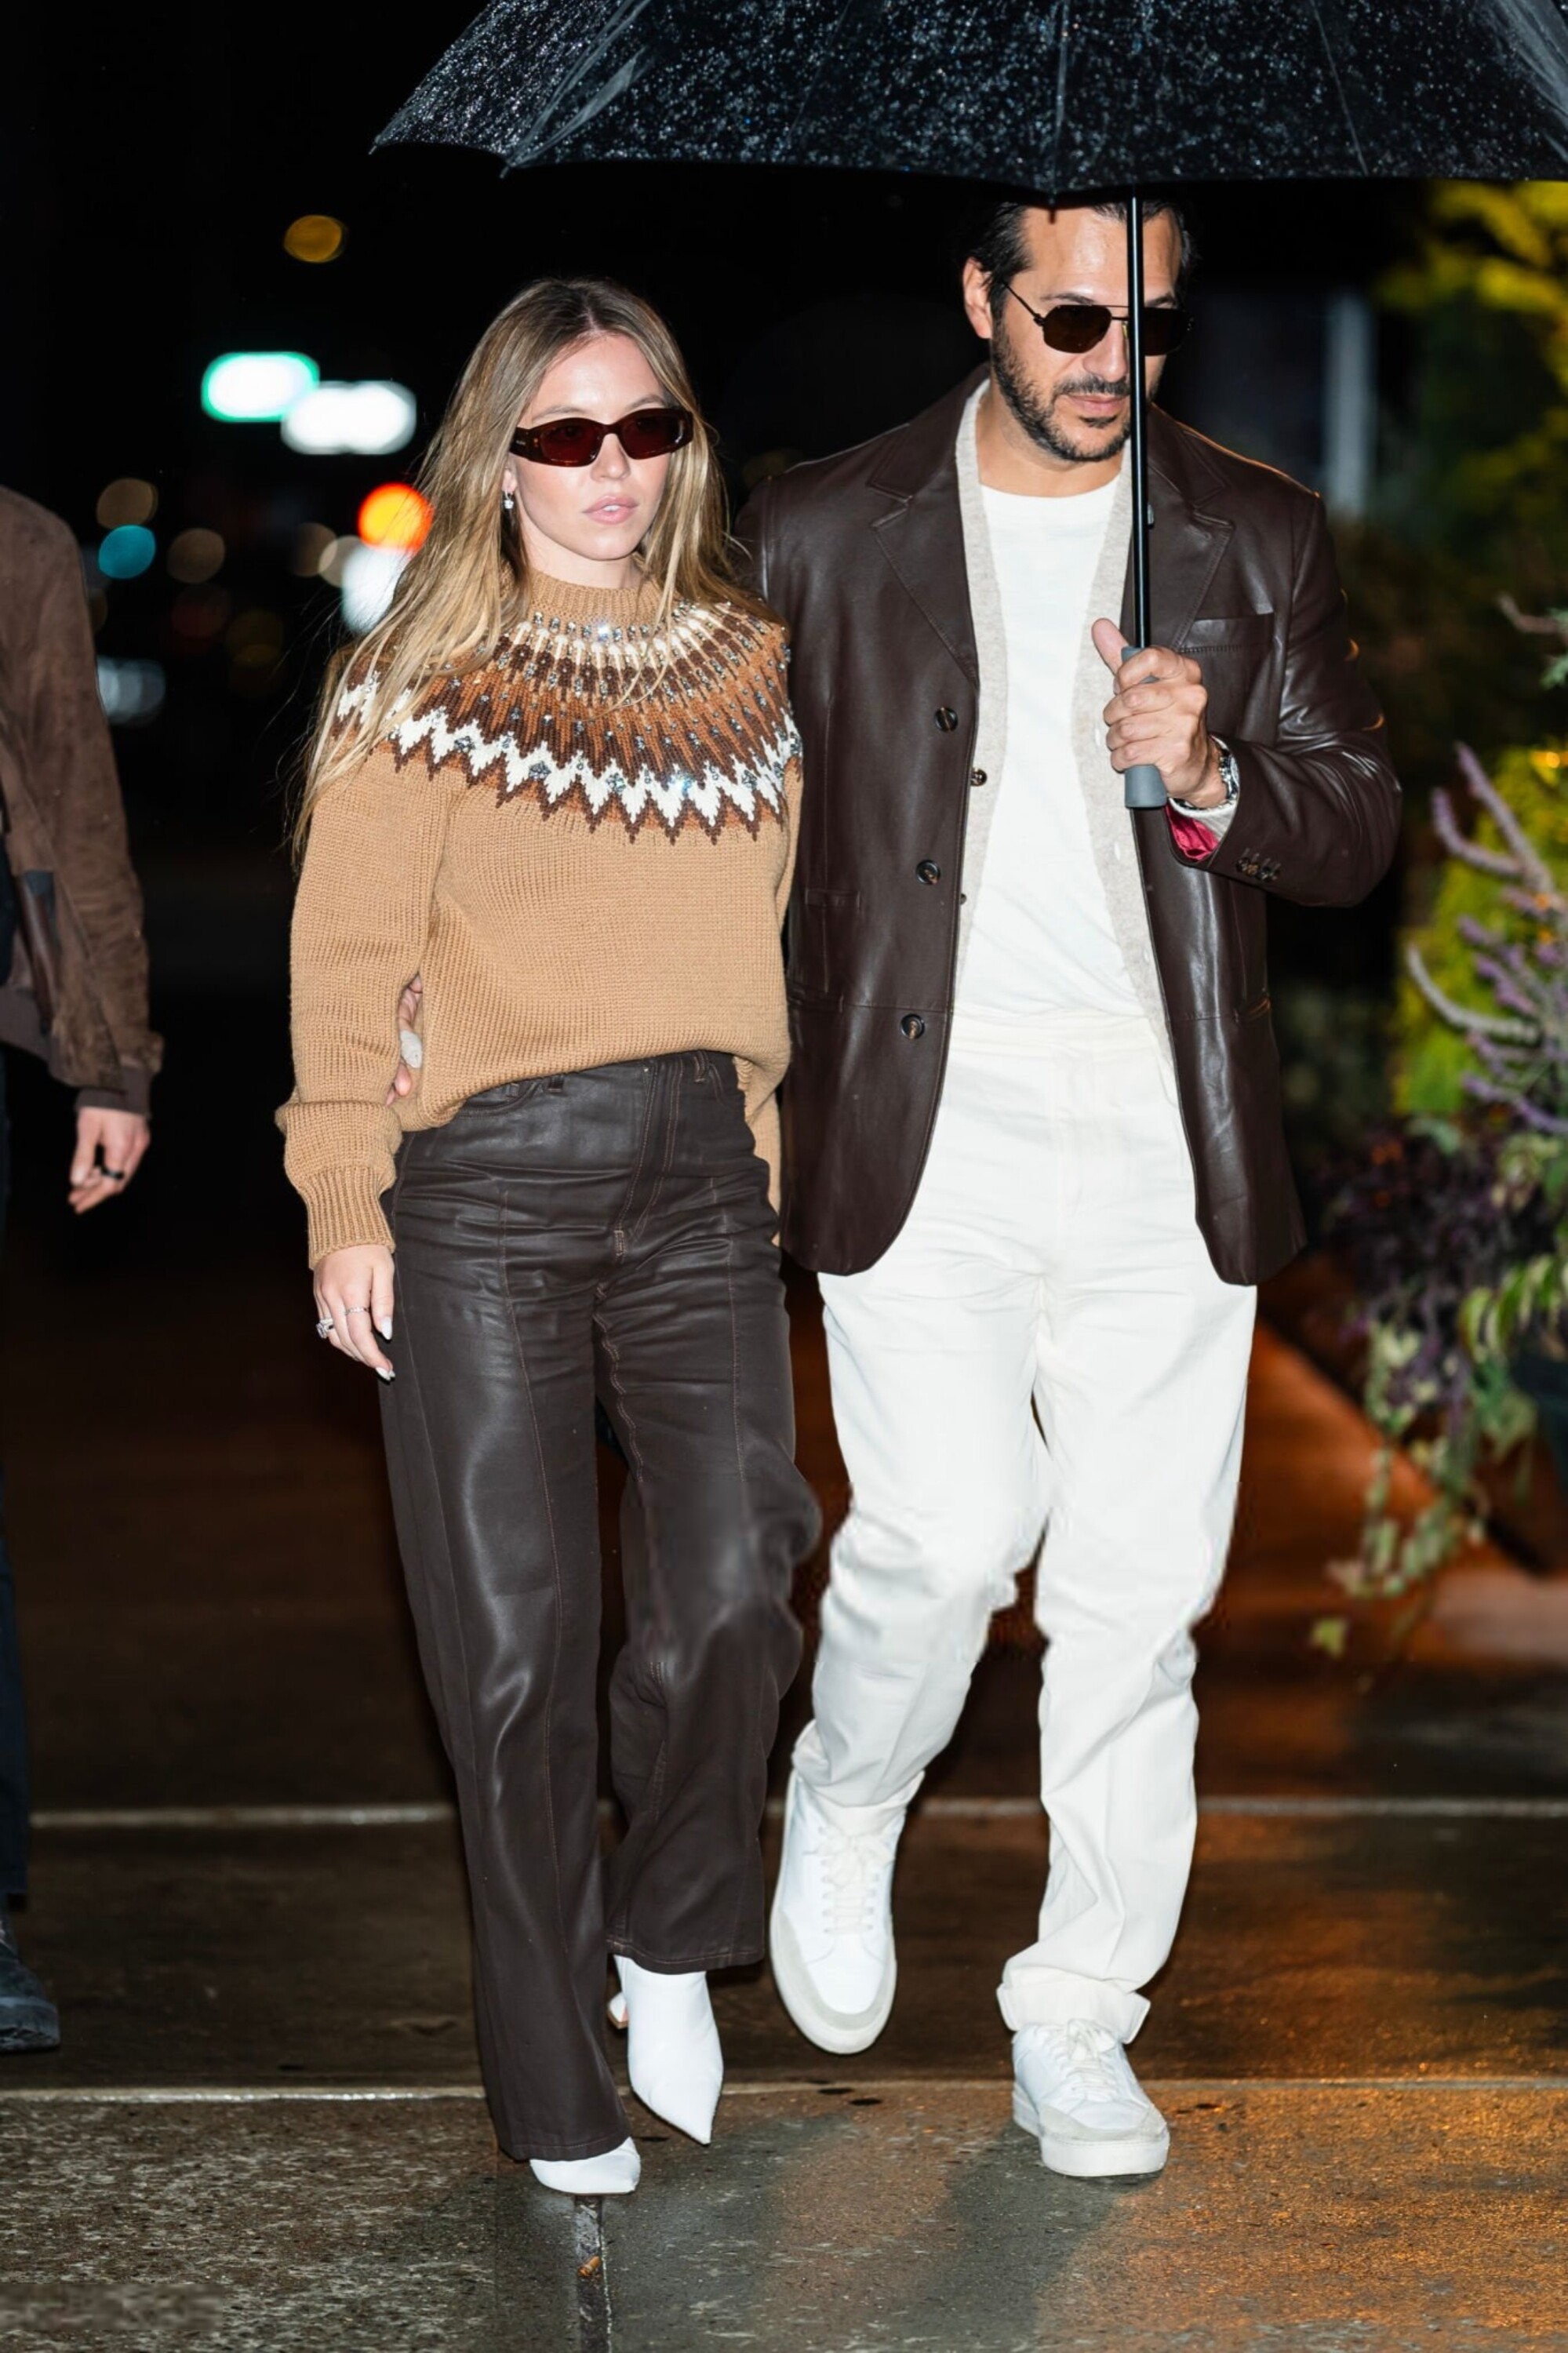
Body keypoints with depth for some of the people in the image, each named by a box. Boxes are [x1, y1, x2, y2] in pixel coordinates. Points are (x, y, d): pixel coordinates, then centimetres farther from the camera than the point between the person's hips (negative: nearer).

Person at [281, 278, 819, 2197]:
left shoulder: (751, 670, 14)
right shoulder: (421, 683, 3)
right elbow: (348, 963, 0)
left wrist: (777, 1152, 15)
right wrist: (345, 1211, -6)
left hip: (701, 1179, 3)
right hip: (484, 1192, -2)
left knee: (729, 1594, -13)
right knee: (514, 1643, -1)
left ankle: (670, 1940, 16)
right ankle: (553, 2081, 14)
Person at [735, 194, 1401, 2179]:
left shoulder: (1258, 541, 9)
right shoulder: (823, 533, 5)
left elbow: (1358, 826, 9)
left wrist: (1211, 780, -12)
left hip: (1161, 1145, 2)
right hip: (926, 1136, -2)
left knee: (1137, 1589, 2)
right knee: (947, 1534, -13)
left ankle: (1078, 2024, 16)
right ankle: (844, 1812, 20)